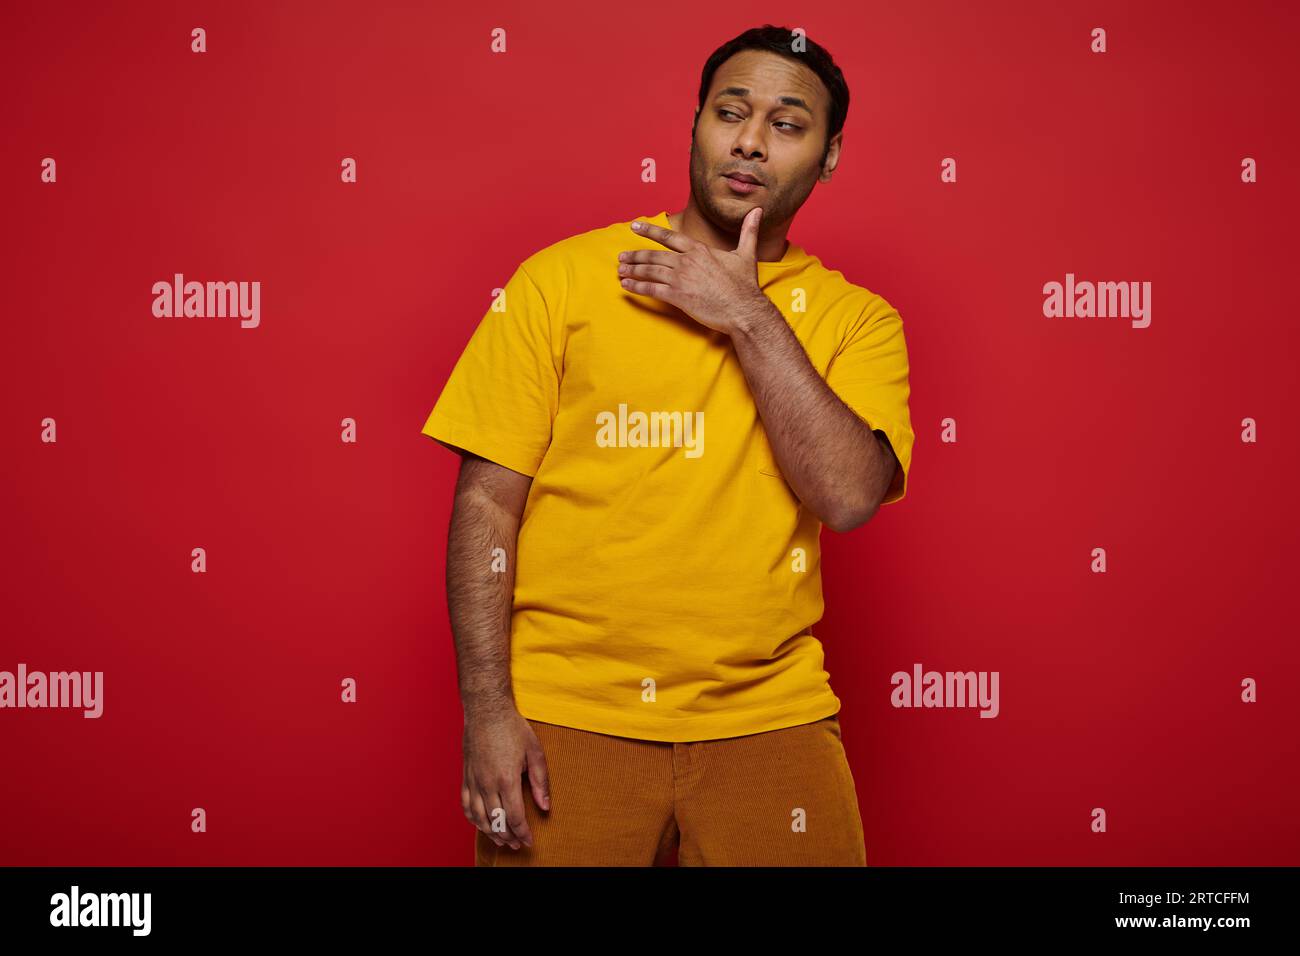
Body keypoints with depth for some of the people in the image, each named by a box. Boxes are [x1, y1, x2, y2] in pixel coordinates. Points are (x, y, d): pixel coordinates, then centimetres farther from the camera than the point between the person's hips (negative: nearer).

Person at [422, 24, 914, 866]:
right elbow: (488, 503, -2)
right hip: (565, 718, -1)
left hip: (768, 723, 1)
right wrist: (489, 710, -8)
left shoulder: (856, 320, 4)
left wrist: (747, 315, -13)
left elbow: (849, 495, -13)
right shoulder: (562, 277, 0)